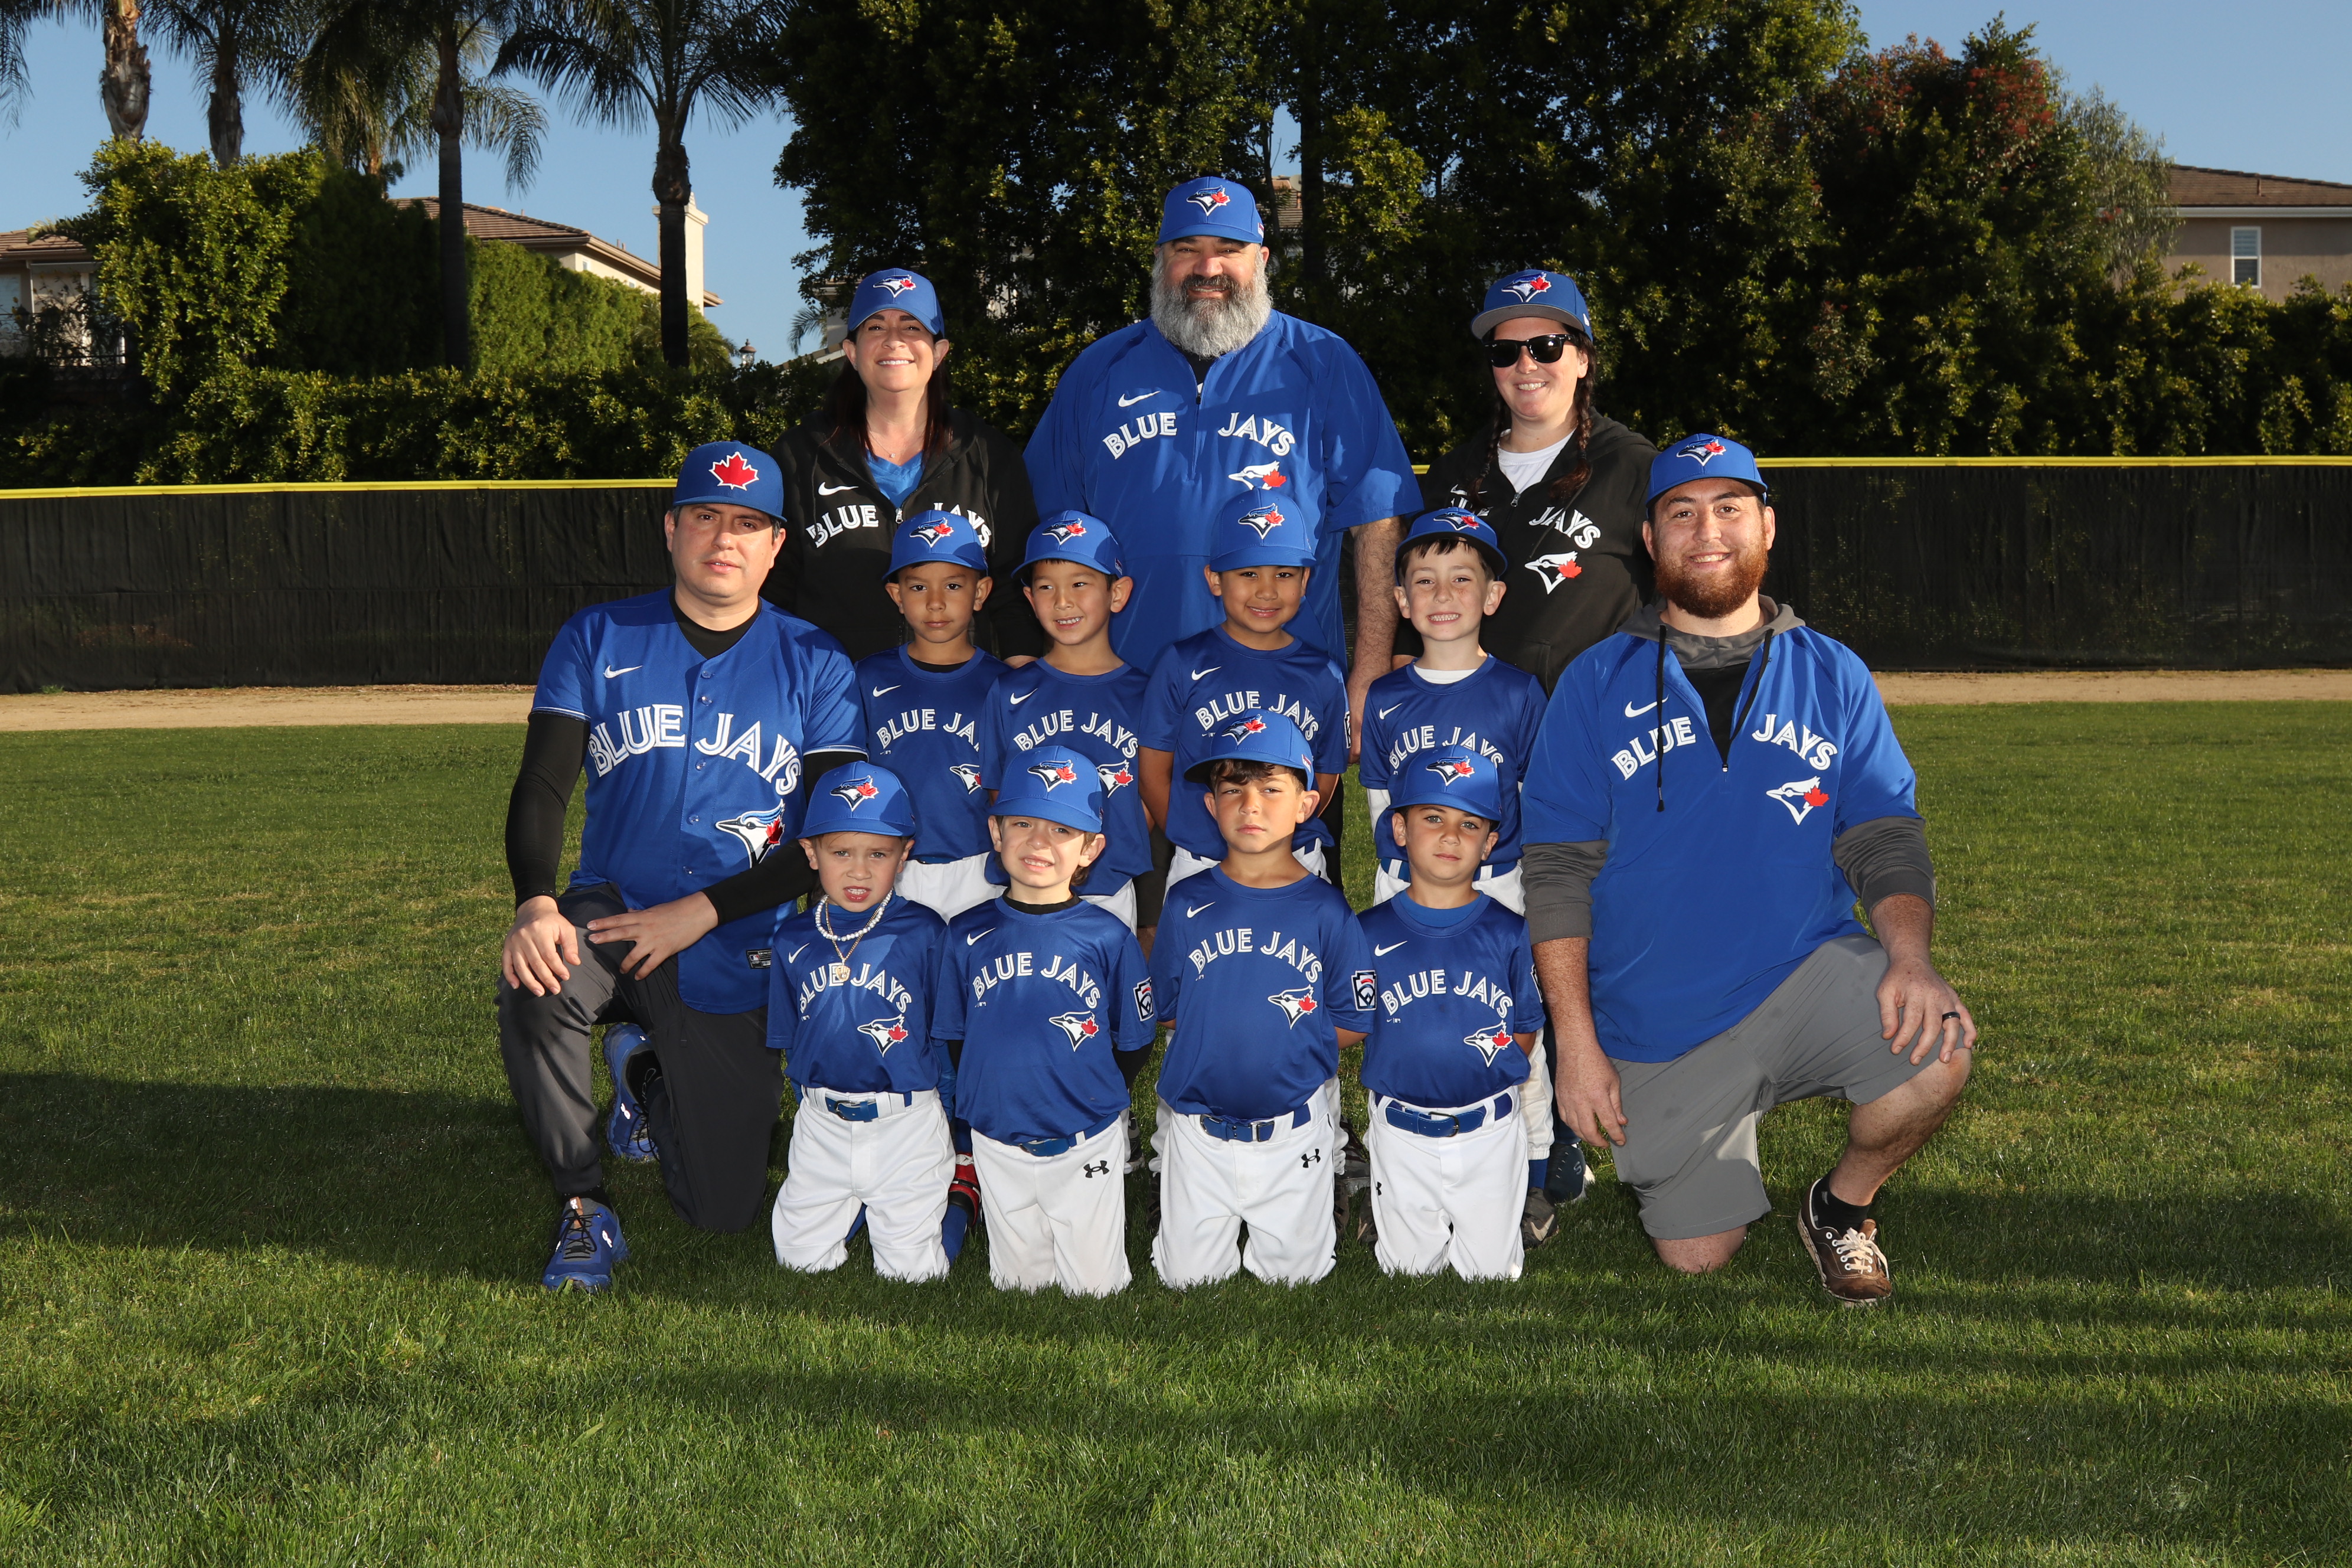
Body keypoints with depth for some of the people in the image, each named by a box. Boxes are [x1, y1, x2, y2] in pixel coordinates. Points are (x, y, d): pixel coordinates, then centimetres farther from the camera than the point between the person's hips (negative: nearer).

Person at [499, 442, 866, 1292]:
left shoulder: (815, 667, -1)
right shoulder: (597, 640, 2)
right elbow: (541, 787, -6)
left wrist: (700, 912, -17)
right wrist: (536, 903, -27)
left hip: (733, 952, 0)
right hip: (610, 910, 0)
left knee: (724, 1209, -2)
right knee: (533, 988, -36)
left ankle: (654, 1082, 34)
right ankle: (583, 1208, -13)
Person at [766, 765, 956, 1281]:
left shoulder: (925, 934, -9)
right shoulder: (793, 941, 2)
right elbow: (788, 1040, 12)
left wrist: (936, 1104, -3)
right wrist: (813, 1097, 7)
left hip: (907, 1124, -3)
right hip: (821, 1123, 4)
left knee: (910, 1268, 1)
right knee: (801, 1255, 6)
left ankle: (956, 1194, 28)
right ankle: (856, 1208, 33)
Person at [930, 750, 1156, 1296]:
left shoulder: (1108, 938, -8)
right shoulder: (968, 935, -4)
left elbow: (1133, 1044, 1)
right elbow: (954, 1037, 6)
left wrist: (1092, 1103, -1)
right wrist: (987, 1101, 1)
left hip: (1087, 1146, -1)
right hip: (999, 1146, 1)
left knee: (1093, 1287, 8)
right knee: (1019, 1283, 13)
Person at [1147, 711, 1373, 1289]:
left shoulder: (1326, 909, -7)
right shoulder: (1188, 903, -4)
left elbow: (1352, 1025, -3)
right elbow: (1165, 1013, 0)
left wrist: (1290, 1027, -8)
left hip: (1294, 1127, -1)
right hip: (1198, 1125, 1)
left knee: (1292, 1273, 11)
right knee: (1188, 1276, 8)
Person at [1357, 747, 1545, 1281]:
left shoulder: (1509, 934, -3)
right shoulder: (1372, 933, -4)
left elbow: (1525, 1031, 3)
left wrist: (1483, 1080, -5)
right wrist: (1394, 1086, -6)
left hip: (1491, 1133, 0)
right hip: (1401, 1135, 0)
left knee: (1492, 1268, 10)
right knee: (1407, 1266, 12)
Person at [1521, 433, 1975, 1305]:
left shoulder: (1834, 678, 7)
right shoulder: (1597, 685, 2)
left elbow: (1885, 838, 1)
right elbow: (1557, 871, -2)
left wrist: (1909, 959, -20)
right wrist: (1576, 1040, -9)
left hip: (1806, 976, 1)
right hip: (1655, 1028, -1)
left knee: (1936, 1048, -28)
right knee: (1696, 1255, -3)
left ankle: (1841, 1208, 2)